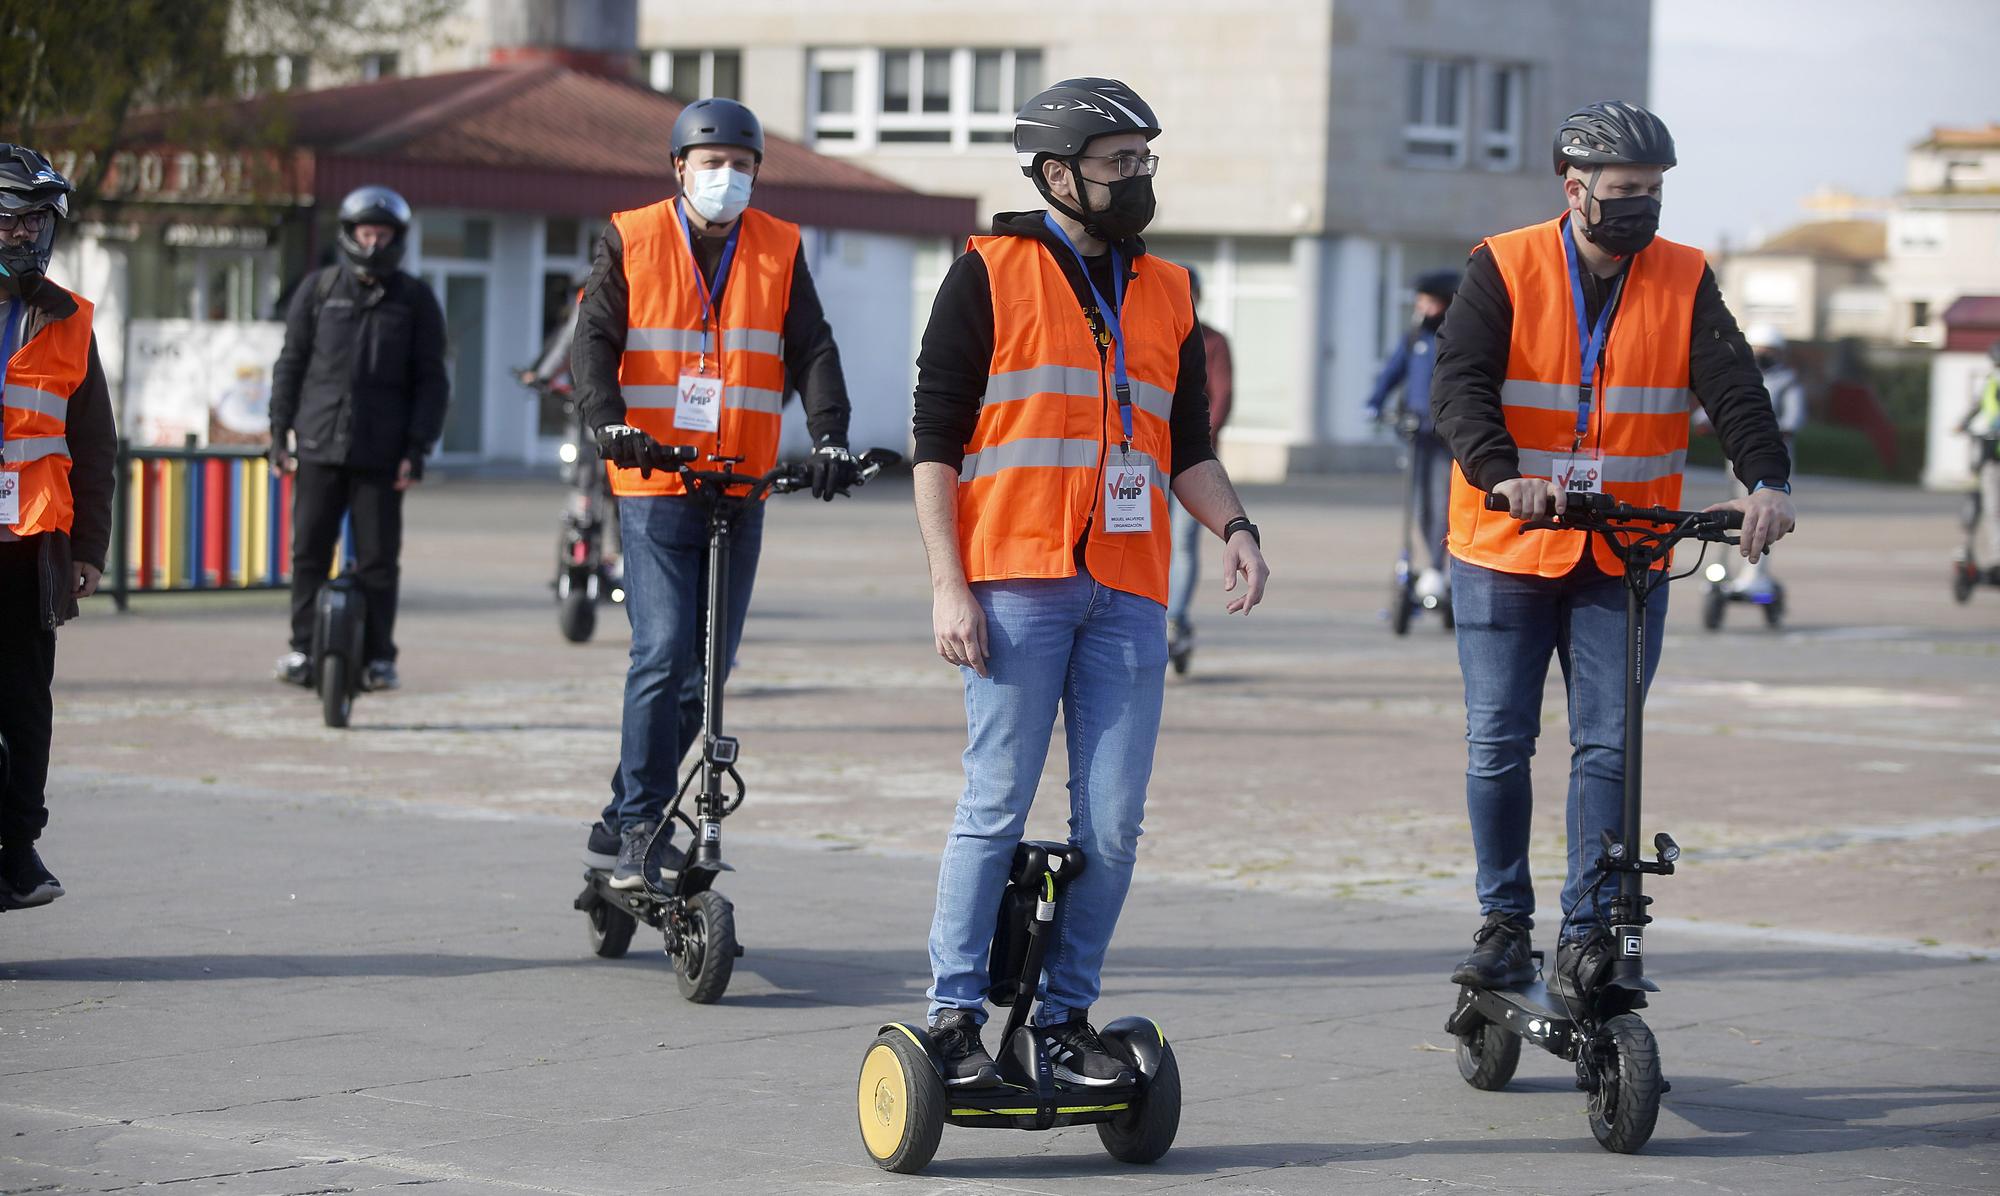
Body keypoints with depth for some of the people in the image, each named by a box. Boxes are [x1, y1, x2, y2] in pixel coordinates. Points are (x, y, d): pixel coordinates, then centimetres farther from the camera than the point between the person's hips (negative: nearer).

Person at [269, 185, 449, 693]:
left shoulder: (415, 300, 6)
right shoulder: (318, 289, 9)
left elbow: (430, 381, 5)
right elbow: (291, 363, 12)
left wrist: (417, 450, -3)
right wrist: (281, 431, 5)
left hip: (381, 452, -1)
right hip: (320, 443, 1)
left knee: (378, 559, 0)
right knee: (309, 551, 2)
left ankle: (378, 656, 7)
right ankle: (303, 648, 10)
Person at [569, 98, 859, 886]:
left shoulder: (779, 252, 10)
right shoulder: (631, 242, 3)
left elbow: (813, 352, 5)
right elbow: (593, 339, -5)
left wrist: (829, 439, -12)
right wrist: (609, 422, -22)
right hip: (654, 484, -4)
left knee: (710, 665, 6)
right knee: (664, 651, -15)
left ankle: (620, 824, 18)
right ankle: (640, 825, -7)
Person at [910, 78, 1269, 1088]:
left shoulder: (1166, 294, 17)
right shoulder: (989, 275, 3)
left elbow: (1188, 445, 21)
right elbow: (935, 439, 0)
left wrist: (1234, 528, 1)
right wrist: (948, 584, -7)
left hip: (1127, 595, 5)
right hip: (1015, 586, -4)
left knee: (1112, 821, 2)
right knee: (997, 807, -4)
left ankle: (1066, 1016, 13)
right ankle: (954, 1014, 4)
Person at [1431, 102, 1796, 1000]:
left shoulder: (1684, 282, 4)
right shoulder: (1504, 271, -3)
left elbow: (1732, 387, -6)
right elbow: (1458, 385, -15)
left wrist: (1766, 479, -25)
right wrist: (1501, 474, -34)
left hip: (1625, 561, 1)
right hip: (1506, 552, -1)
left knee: (1608, 747, -3)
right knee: (1498, 743, 1)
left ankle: (1586, 937, 3)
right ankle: (1504, 923, 16)